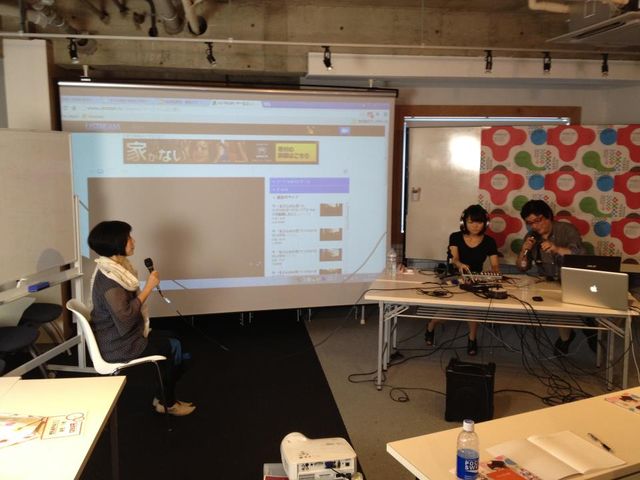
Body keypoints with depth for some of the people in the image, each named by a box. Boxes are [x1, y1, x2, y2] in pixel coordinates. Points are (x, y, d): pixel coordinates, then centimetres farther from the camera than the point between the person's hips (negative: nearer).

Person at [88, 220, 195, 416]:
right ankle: (167, 403, 17)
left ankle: (163, 398, 19)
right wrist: (148, 288, -26)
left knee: (171, 340, 10)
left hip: (120, 335, 9)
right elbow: (125, 317, -30)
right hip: (117, 345, -9)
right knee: (173, 347, -2)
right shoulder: (108, 279, -27)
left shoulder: (116, 268, 4)